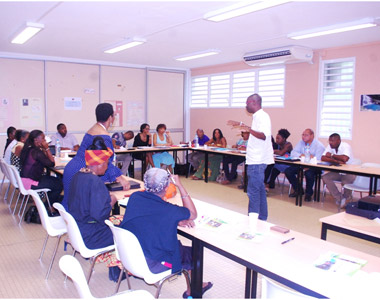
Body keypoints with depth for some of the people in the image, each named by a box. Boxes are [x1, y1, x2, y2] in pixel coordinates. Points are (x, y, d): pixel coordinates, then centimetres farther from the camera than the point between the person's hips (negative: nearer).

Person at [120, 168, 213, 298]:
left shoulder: (134, 197, -11)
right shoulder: (168, 210, -25)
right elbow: (193, 214, -5)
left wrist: (177, 221, -1)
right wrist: (180, 185, -7)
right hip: (153, 264, -6)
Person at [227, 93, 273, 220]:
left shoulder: (262, 116, -15)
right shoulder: (258, 116, 16)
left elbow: (264, 135, -29)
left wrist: (249, 129, -41)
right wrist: (240, 124, 37)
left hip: (257, 161, -11)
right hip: (257, 159, 11)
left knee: (253, 191, -8)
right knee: (259, 189, 17)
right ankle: (262, 217, 28)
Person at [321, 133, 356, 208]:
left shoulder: (346, 146, -17)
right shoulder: (330, 146, -1)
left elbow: (345, 158, -35)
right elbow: (323, 158, -13)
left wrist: (331, 155, -19)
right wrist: (337, 161, -27)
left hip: (348, 172, -5)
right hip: (337, 172, 6)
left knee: (346, 182, -35)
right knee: (325, 177, -20)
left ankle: (345, 198, 0)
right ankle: (339, 198, -13)